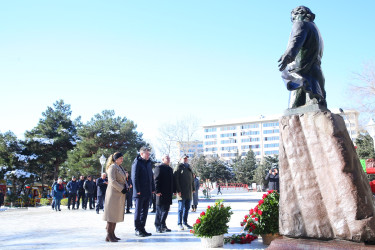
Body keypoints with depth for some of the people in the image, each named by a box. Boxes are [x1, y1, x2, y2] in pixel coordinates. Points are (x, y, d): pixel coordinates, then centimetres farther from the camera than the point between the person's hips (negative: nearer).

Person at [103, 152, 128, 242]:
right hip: (114, 193, -9)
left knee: (116, 214, 11)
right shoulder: (112, 167, -11)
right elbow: (112, 181, -19)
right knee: (112, 214, -5)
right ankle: (109, 235, 0)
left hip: (120, 194, 9)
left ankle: (112, 234, 18)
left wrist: (126, 187, 4)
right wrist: (121, 189, -17)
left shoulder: (120, 168, 18)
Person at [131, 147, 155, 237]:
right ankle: (137, 230, 10)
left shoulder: (148, 163, 14)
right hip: (139, 192, -7)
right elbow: (134, 177, -14)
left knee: (145, 211, 12)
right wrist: (137, 190, -18)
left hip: (147, 192, 7)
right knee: (138, 211, 2)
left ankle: (142, 228, 21)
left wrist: (153, 188, 12)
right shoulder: (137, 163, -9)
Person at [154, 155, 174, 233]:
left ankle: (163, 226, 19)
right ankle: (158, 227, 7)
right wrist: (157, 191, -18)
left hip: (168, 194, 7)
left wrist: (173, 191, 15)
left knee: (166, 210, 10)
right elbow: (156, 180, -11)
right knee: (160, 210, -1)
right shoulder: (159, 168, -5)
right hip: (161, 194, -7)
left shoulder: (170, 169, 19)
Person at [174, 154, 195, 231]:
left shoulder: (189, 167, 18)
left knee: (187, 208, 11)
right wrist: (178, 190, -15)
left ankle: (185, 223, 20)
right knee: (181, 208, -3)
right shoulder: (179, 167, -3)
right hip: (182, 192, -6)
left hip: (189, 192, 7)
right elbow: (176, 179, -9)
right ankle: (179, 224, 4)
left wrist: (193, 188, 15)